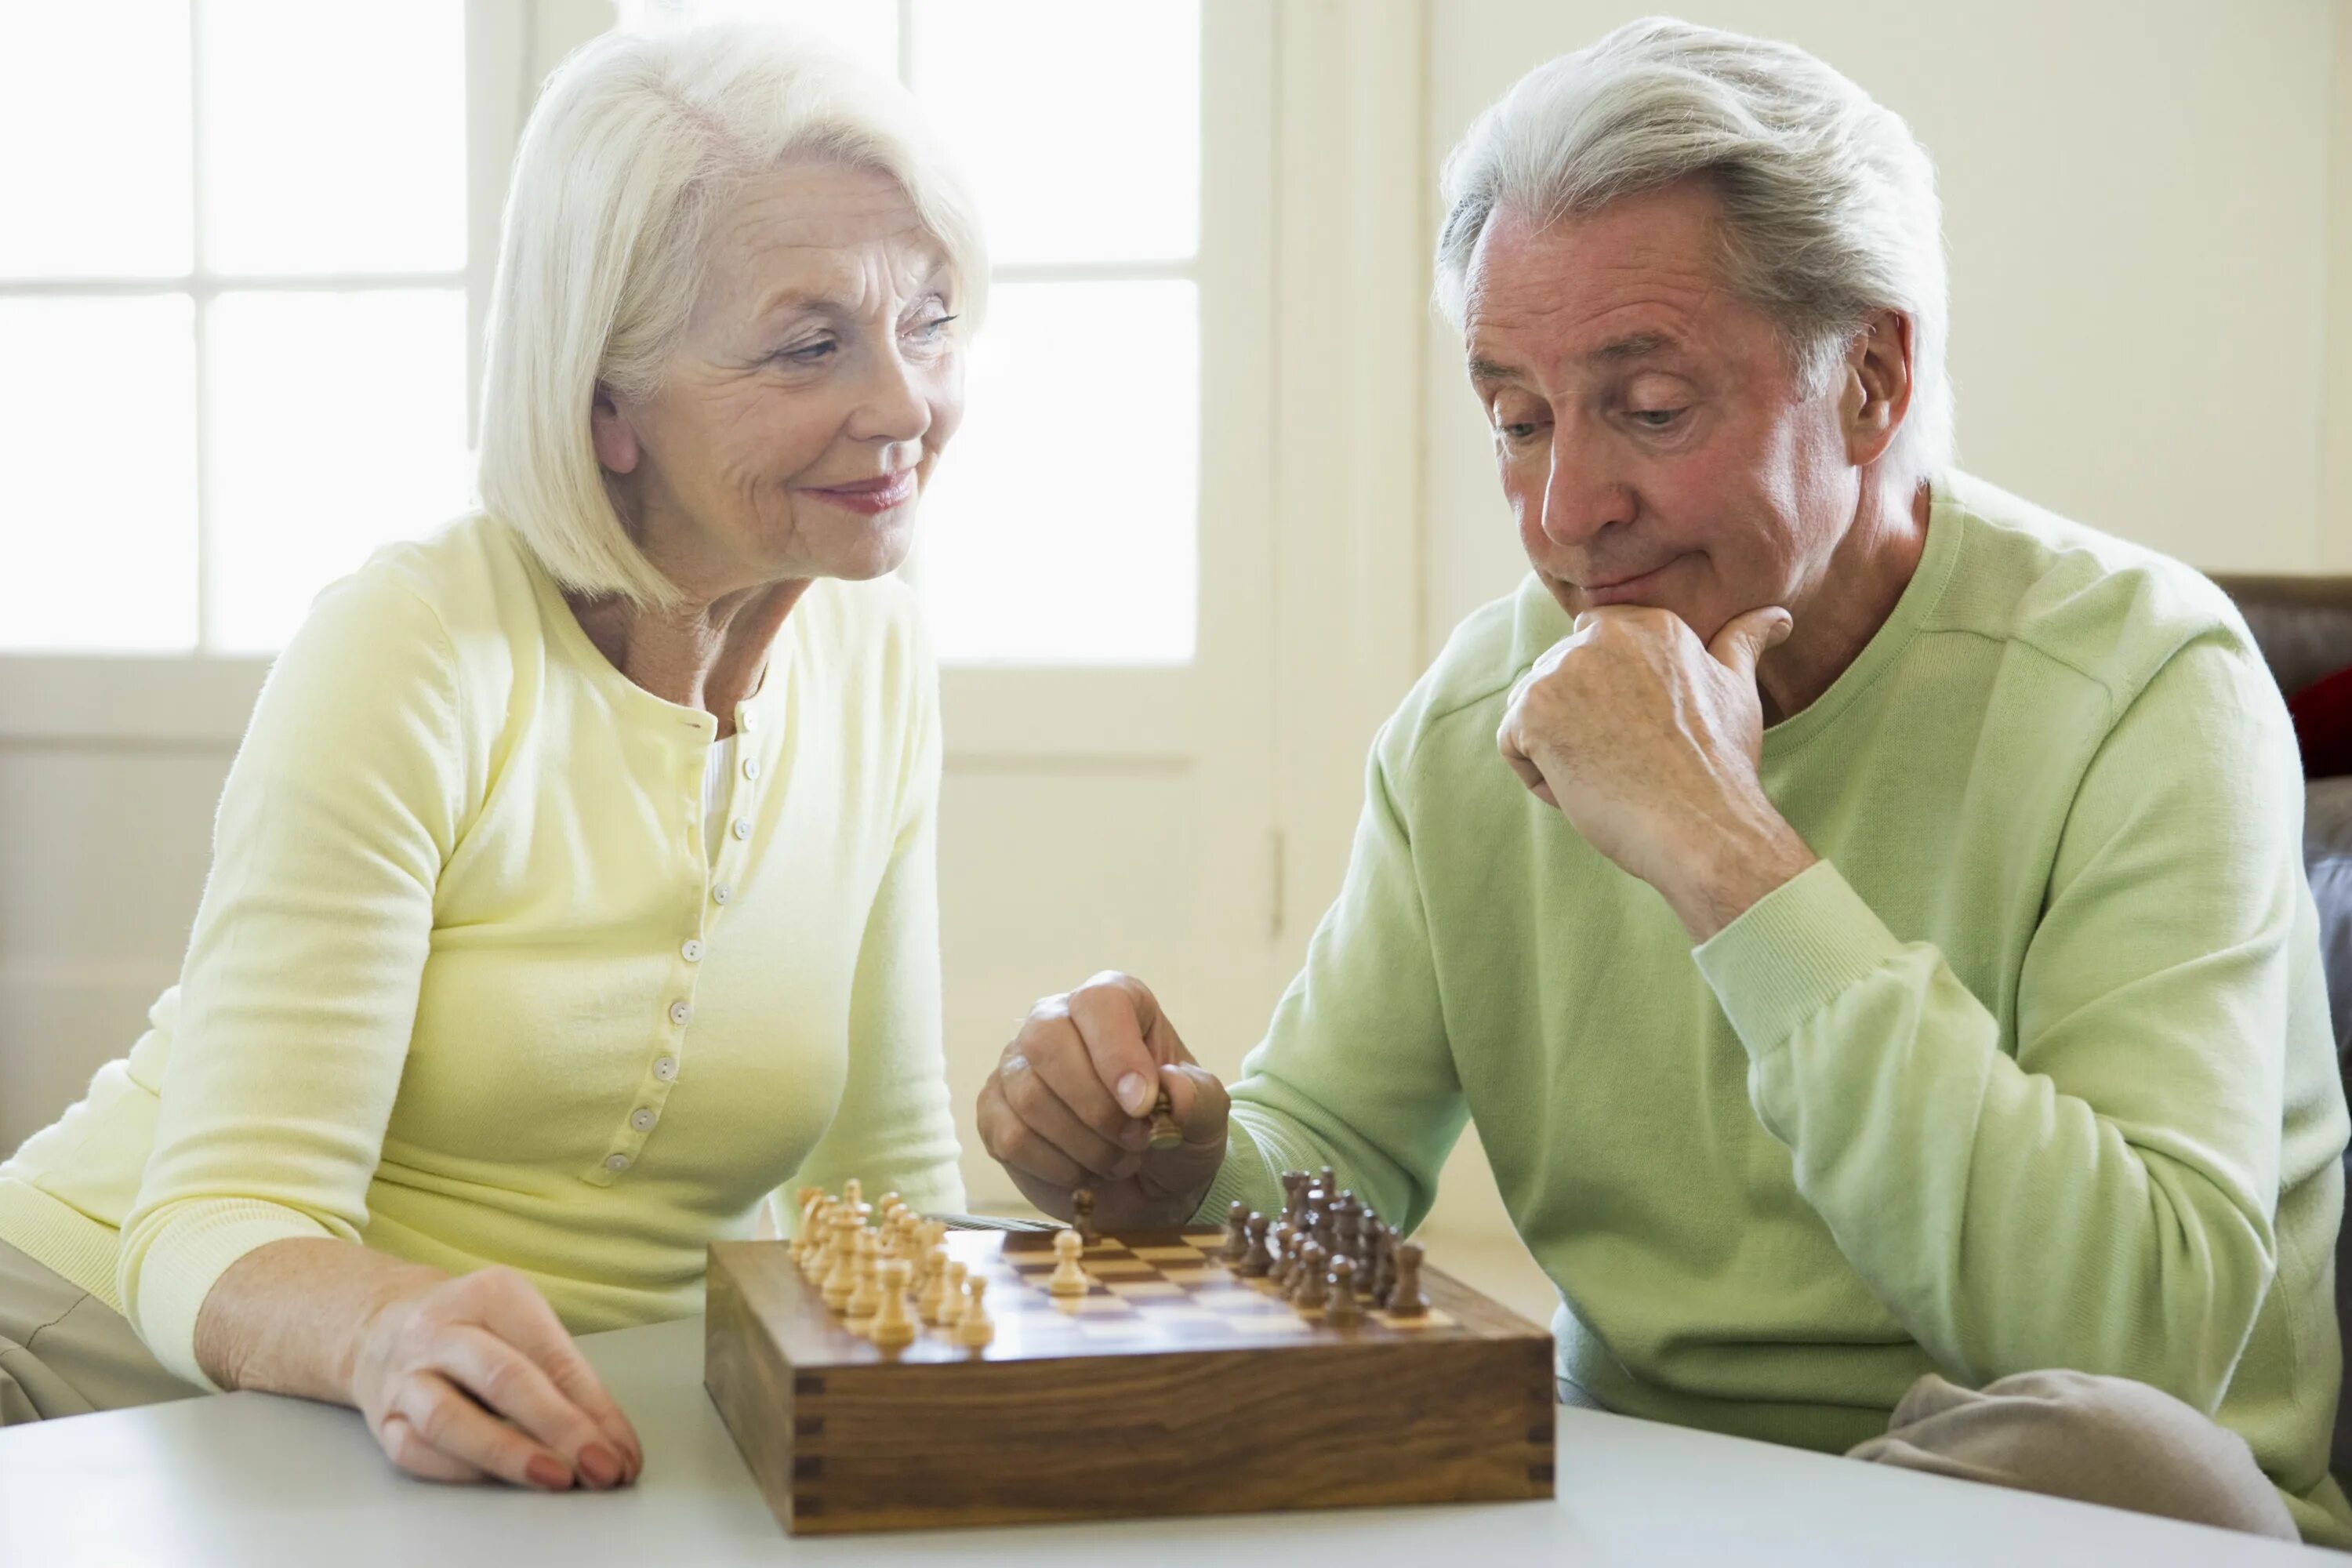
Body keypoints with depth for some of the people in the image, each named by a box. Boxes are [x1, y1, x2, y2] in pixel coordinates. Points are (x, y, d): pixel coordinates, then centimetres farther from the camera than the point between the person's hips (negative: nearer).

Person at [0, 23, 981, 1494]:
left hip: (557, 1456, 5)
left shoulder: (879, 659, 2)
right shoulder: (415, 654, -15)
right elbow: (218, 1230, -19)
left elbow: (891, 1174, 11)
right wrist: (389, 1331, -39)